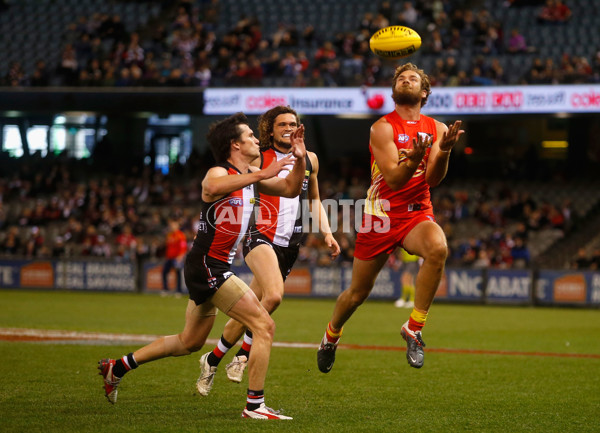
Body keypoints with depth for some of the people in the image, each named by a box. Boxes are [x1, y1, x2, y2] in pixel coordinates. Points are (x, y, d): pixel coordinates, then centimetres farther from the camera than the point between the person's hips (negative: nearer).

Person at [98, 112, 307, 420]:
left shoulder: (250, 175, 12)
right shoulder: (218, 173, -15)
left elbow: (290, 190, 15)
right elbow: (214, 187, -41)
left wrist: (299, 160, -3)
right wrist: (261, 175, -47)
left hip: (213, 268, 10)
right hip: (208, 266, -10)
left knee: (190, 342, 21)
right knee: (264, 326, -14)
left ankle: (117, 368, 31)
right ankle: (254, 405, -12)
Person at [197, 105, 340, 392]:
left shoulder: (310, 160, 14)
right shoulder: (258, 160, 0)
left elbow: (314, 200, 27)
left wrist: (326, 232, 16)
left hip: (289, 244, 5)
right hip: (260, 236, -5)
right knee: (273, 295, -30)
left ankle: (212, 360, 24)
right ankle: (243, 356, -14)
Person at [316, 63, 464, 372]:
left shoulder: (436, 129, 4)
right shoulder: (383, 128, -8)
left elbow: (433, 179, -8)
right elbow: (393, 179, -17)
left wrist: (444, 150, -27)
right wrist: (413, 160, -37)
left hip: (417, 213, 2)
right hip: (381, 216, -2)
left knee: (438, 248, -34)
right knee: (357, 293, 8)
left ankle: (414, 329, -23)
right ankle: (331, 336, 41)